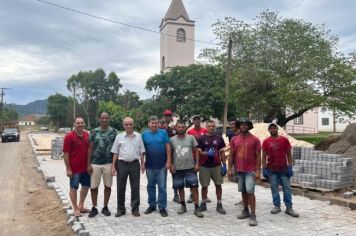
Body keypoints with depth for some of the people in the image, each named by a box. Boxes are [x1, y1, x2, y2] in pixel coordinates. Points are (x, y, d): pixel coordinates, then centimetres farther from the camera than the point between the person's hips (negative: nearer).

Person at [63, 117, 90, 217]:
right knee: (74, 188, 7)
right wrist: (68, 169, -16)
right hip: (75, 168, -6)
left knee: (86, 186, 16)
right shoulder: (69, 136, -13)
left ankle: (81, 206, 33)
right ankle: (76, 209, 20)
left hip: (86, 167, 7)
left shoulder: (87, 135, 4)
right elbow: (66, 153, -14)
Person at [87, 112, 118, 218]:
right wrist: (88, 164, -2)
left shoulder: (114, 131, 2)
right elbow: (90, 148, 3)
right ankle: (94, 208, 22)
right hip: (95, 163, 1)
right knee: (93, 186, 6)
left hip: (109, 163, 0)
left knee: (108, 186, 8)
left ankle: (105, 207, 23)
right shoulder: (94, 132, 3)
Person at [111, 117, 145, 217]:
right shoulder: (119, 137, 3)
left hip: (134, 164, 0)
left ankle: (135, 208, 18)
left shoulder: (138, 136, 4)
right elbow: (115, 153, 4)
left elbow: (141, 152, 8)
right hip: (122, 164, 0)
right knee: (120, 187, 6)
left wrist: (142, 163, 1)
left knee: (135, 187, 6)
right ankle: (120, 209, 20)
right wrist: (113, 166, 0)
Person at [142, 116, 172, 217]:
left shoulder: (163, 133, -1)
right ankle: (152, 205, 28)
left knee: (162, 187, 3)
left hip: (162, 165, -2)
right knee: (150, 186, 14)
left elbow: (168, 147, -2)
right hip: (149, 165, 2)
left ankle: (162, 207, 14)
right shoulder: (144, 134, 3)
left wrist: (168, 161, -6)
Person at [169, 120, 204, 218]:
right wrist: (171, 165, -1)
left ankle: (197, 208, 8)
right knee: (180, 188, 12)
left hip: (190, 168, -1)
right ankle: (183, 206, 29)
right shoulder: (172, 139, 2)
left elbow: (196, 151, 2)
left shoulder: (191, 138, 0)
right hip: (177, 169, 1)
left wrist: (197, 164, -5)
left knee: (194, 187, -2)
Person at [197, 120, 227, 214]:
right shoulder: (201, 138, -1)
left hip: (217, 165, 2)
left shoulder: (219, 138, 4)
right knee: (204, 185, 7)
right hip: (204, 166, -1)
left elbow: (222, 152, 6)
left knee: (218, 185, 6)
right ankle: (203, 204, 22)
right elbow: (198, 151, -4)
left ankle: (219, 205, 17)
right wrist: (206, 153, -23)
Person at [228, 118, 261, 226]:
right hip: (239, 170, 4)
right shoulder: (234, 139, 4)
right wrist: (230, 168, 2)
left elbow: (258, 156, -4)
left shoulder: (255, 139, -4)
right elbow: (231, 155, 7)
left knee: (250, 191, -8)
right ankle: (246, 211, 27)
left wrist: (258, 170, -9)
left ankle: (253, 215, 0)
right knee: (243, 191, 13)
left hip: (251, 170, -4)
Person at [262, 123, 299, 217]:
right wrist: (264, 168, -3)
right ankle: (277, 206, 19)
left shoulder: (285, 140, 0)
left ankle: (289, 208, 12)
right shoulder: (266, 141, 0)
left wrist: (290, 167, -2)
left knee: (287, 188, 3)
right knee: (274, 188, 7)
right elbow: (264, 156, 2)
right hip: (271, 169, 0)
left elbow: (289, 154, 3)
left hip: (284, 169, 0)